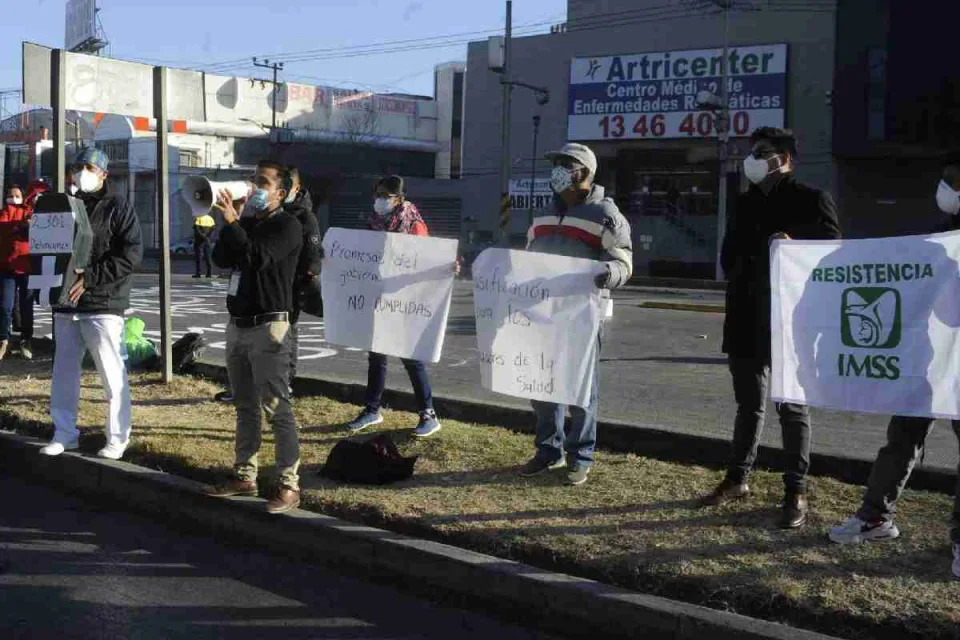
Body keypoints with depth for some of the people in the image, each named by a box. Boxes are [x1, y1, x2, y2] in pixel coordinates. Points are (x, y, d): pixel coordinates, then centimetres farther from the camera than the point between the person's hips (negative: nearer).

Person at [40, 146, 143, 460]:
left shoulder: (118, 206, -3)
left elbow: (132, 255, -12)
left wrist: (88, 278, -18)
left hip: (103, 305, -6)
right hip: (66, 304, 6)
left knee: (112, 374, -2)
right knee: (64, 372, 11)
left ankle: (117, 439, 7)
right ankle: (64, 433, 23)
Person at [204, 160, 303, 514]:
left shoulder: (287, 225, -6)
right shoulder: (246, 221, 17)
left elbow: (258, 257, -21)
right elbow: (221, 259, 6)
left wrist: (232, 222, -20)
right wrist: (231, 222, -4)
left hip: (268, 326, -8)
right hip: (238, 324, 8)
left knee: (276, 407, -8)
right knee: (245, 406, 13)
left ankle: (290, 484, -5)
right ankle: (245, 476, 22)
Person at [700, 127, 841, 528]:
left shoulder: (811, 200, -4)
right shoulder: (746, 203, 15)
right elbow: (729, 255, 21)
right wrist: (740, 283, 5)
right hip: (746, 322, 6)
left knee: (791, 408, 1)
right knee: (749, 404, 15)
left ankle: (796, 492, 7)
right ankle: (737, 478, 25)